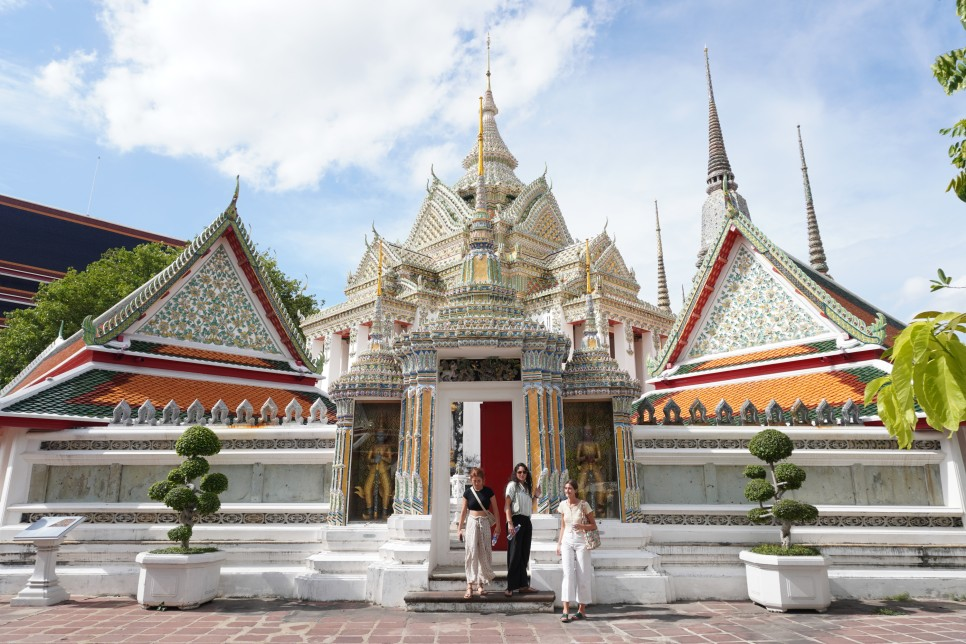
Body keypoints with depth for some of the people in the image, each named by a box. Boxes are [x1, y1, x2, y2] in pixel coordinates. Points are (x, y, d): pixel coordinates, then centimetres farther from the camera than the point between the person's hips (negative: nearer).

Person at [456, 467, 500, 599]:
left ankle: (482, 583, 17)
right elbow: (463, 511, 4)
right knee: (471, 552, -8)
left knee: (484, 553, 6)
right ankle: (470, 585, -6)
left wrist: (498, 526, 2)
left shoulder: (488, 491, -2)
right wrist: (459, 528, 4)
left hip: (485, 523, 1)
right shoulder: (468, 492, -2)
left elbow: (495, 509, 4)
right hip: (472, 523, -1)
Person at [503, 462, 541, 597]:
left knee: (524, 555, 10)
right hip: (516, 520, -8)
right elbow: (507, 505, -11)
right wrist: (510, 523, -20)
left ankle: (523, 585, 18)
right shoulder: (513, 485, -2)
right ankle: (510, 587, -2)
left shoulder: (527, 487, 20)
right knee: (515, 555, -6)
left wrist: (535, 496, 9)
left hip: (527, 521, 8)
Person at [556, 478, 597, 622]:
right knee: (568, 573, -9)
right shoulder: (563, 505, 5)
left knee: (582, 575, 2)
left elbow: (594, 526, -2)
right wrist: (559, 543, 11)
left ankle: (582, 610, 15)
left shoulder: (584, 505, -6)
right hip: (567, 541, 2)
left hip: (581, 541, -2)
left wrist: (582, 526, -20)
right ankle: (566, 610, -11)